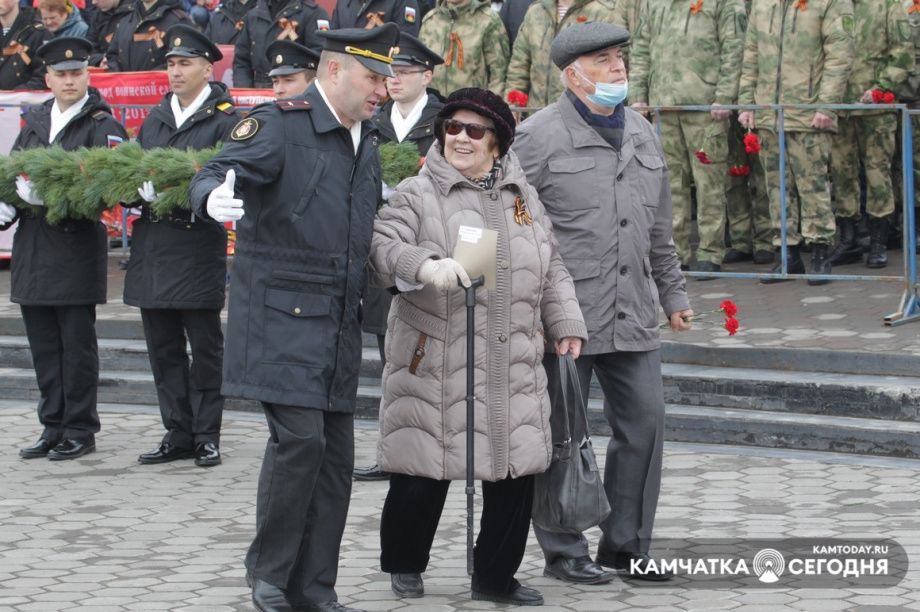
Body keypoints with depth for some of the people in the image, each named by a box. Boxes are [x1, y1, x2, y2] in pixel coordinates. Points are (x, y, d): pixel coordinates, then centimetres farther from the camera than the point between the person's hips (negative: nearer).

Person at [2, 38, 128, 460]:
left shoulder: (101, 124, -3)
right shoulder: (34, 123, 16)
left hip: (78, 246, -6)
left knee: (77, 343, -1)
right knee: (43, 344, 9)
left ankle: (80, 431, 6)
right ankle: (53, 428, 17)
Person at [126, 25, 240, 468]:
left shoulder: (225, 120, -3)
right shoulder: (155, 119, 17)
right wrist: (138, 189, -7)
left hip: (200, 246, -6)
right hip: (152, 245, 6)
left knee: (205, 346, 1)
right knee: (163, 348, 8)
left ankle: (206, 436, 7)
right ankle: (177, 435, 15)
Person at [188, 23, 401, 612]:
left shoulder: (366, 142, 16)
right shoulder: (281, 124, -8)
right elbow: (216, 174, -21)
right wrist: (214, 200, -42)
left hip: (340, 321, 7)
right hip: (280, 314, -7)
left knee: (336, 452, 5)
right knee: (300, 437, -15)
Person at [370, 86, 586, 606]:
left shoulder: (523, 196, 15)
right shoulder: (418, 194, 0)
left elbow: (552, 269, 22)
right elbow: (383, 250, -14)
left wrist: (566, 324, 13)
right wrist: (425, 266, -33)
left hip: (512, 367, 4)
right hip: (435, 364, -4)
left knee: (515, 472, 4)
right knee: (424, 475, -1)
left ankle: (496, 577, 19)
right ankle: (404, 565, 22)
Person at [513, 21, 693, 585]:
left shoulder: (642, 136, 15)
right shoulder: (538, 137, -6)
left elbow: (660, 229, 24)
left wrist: (673, 293, 23)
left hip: (632, 318, 6)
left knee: (645, 422, 5)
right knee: (563, 436, 2)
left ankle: (626, 544, 17)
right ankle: (564, 552, 12)